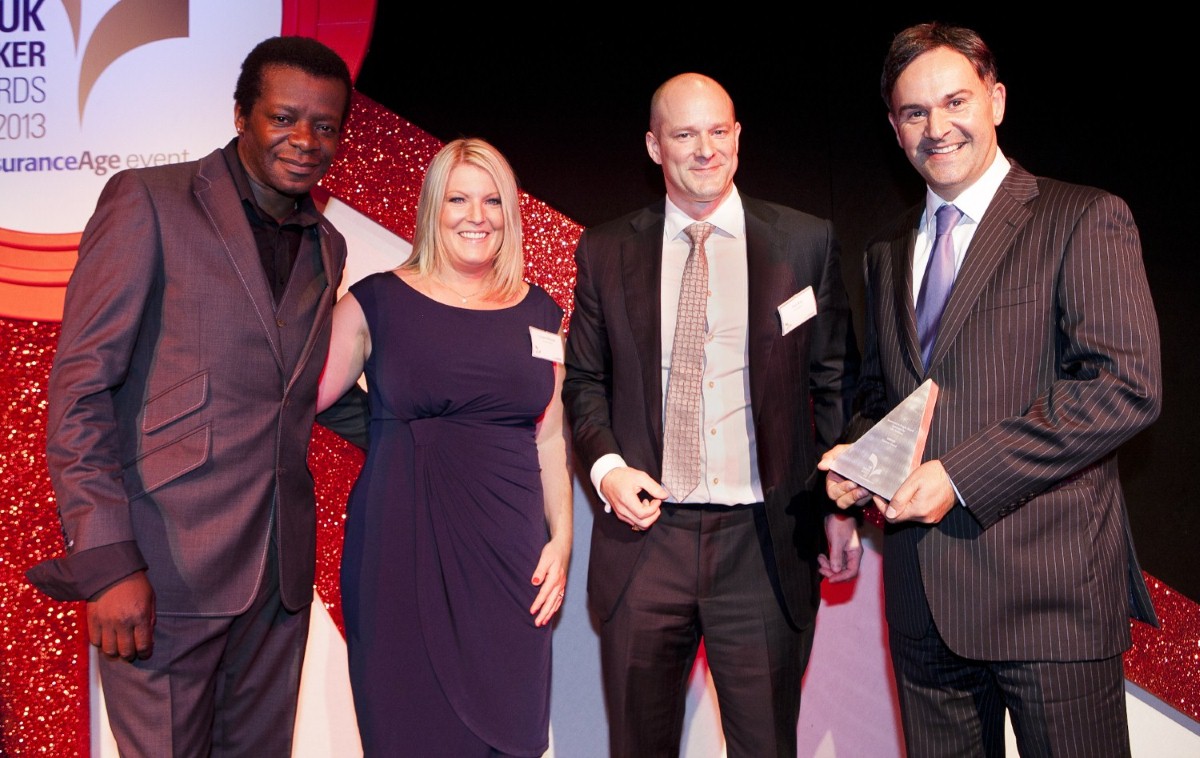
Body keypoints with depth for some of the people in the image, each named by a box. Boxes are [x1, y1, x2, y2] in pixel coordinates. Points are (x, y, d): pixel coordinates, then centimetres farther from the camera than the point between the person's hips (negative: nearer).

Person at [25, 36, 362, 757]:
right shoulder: (149, 201, -4)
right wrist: (105, 560, -15)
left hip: (280, 571, 6)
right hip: (164, 568, -5)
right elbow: (80, 382, -9)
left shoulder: (327, 246, 15)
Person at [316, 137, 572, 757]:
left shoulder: (538, 314, 9)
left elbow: (550, 437, 12)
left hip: (507, 550, 3)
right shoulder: (379, 300, 1)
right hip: (402, 544, -2)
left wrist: (561, 541, 7)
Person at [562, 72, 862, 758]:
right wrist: (607, 465, -6)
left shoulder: (807, 242, 3)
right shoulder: (606, 251, 6)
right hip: (644, 536, 1)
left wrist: (840, 504, 2)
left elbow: (835, 382, 7)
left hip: (765, 544, -1)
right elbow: (584, 380, 12)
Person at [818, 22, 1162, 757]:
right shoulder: (889, 250, 16)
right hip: (923, 588, 6)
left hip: (1049, 582, -5)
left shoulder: (1086, 220, -4)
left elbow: (1127, 386, -14)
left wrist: (961, 474, -17)